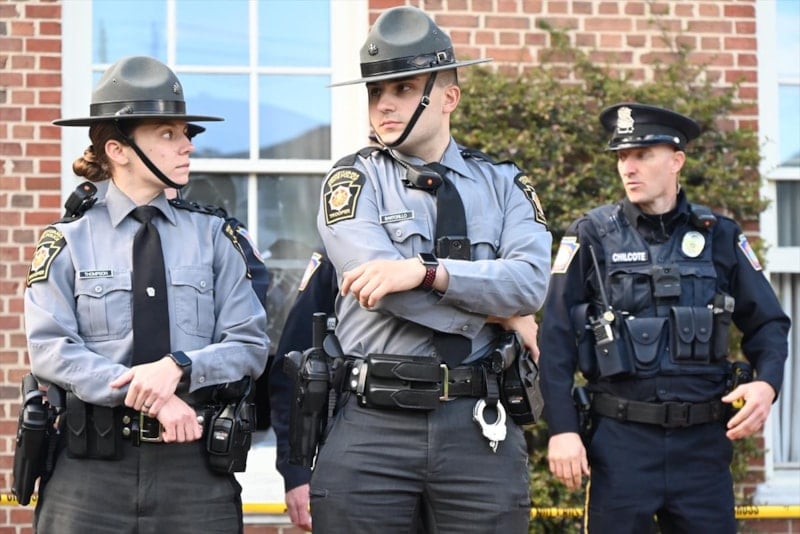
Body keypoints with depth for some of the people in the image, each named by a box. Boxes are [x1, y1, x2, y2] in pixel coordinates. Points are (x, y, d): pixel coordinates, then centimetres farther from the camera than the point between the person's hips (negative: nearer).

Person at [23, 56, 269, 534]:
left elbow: (251, 345, 2)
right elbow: (50, 350, -6)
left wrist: (178, 367, -16)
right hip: (90, 474, -1)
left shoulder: (213, 237, 9)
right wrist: (147, 395, -17)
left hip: (196, 468, 1)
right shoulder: (69, 242, 5)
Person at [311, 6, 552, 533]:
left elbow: (531, 281, -6)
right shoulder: (355, 181, 6)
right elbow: (381, 283, -11)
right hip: (372, 425, -1)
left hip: (479, 428, 1)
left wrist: (425, 270, -19)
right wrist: (502, 316, -5)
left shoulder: (503, 183, 11)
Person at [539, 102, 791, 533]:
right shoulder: (592, 236, 0)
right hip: (620, 438, -2)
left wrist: (766, 383, -8)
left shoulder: (718, 237, 6)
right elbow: (555, 337, -1)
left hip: (702, 441, 2)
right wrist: (561, 428, -8)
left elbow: (768, 323, 11)